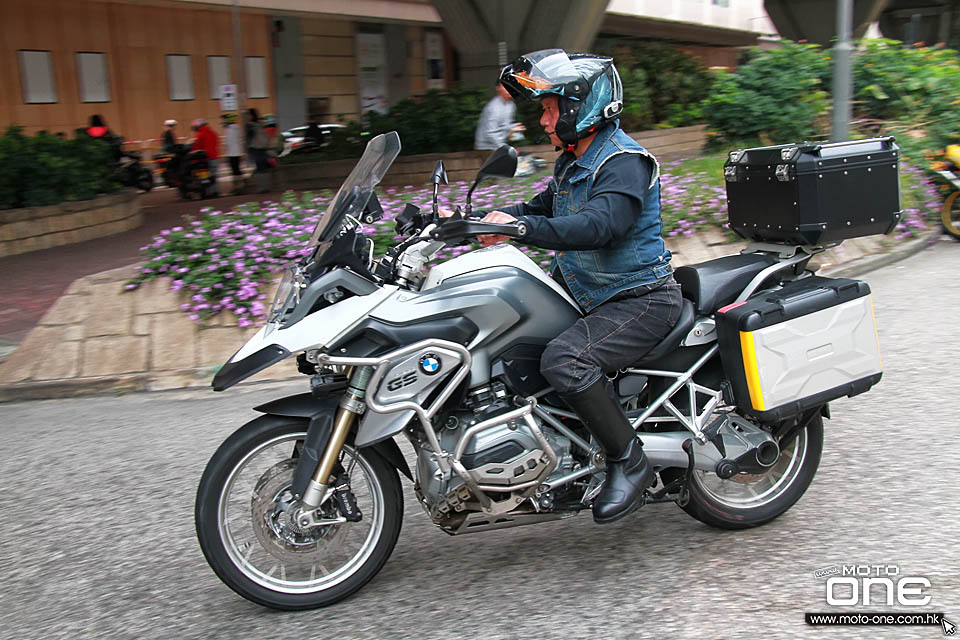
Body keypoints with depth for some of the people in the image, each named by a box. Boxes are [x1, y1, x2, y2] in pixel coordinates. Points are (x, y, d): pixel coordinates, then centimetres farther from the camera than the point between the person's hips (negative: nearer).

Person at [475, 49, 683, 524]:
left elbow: (599, 226, -34)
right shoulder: (573, 162, 14)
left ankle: (629, 461, -14)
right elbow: (543, 207, 25)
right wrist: (494, 219, 7)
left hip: (640, 300, -10)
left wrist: (523, 228, -43)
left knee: (564, 359, -32)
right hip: (584, 290, 10)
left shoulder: (624, 162, -17)